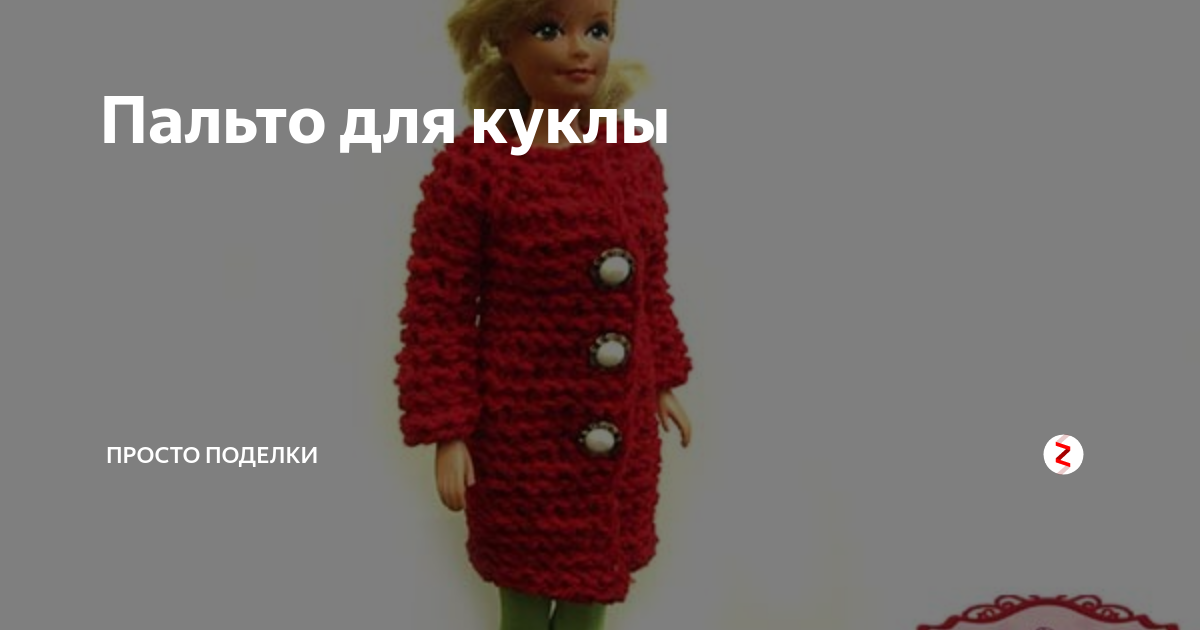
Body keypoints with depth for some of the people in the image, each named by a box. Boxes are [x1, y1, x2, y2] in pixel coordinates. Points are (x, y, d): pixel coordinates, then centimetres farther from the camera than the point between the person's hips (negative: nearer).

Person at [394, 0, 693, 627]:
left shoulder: (637, 158, 1)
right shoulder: (474, 164, -16)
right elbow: (437, 309, -13)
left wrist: (664, 381, 15)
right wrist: (446, 431, -14)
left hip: (622, 429, 5)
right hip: (521, 431, -4)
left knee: (596, 578, 19)